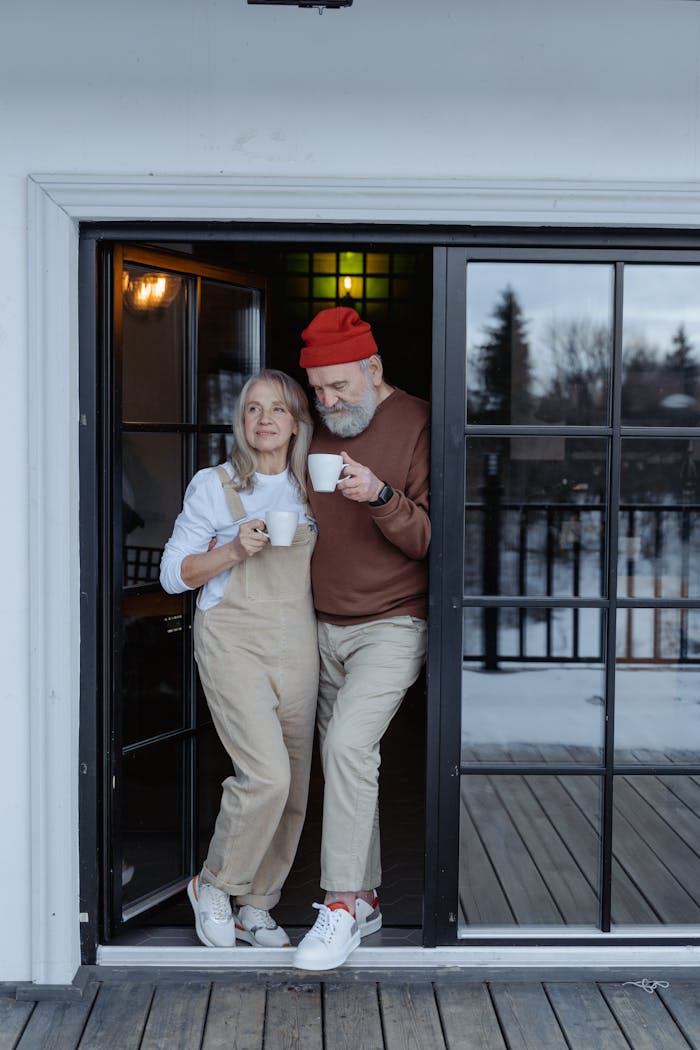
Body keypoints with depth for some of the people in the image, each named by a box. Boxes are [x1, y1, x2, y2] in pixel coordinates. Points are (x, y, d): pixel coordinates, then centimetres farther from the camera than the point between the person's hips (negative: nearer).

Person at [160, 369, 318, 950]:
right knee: (266, 775, -17)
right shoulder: (214, 485, 1)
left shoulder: (311, 490, 13)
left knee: (293, 786, 5)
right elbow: (174, 572, 0)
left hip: (297, 641, 5)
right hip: (233, 638, -5)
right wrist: (235, 550, -14)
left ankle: (257, 906, 22)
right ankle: (214, 885, 8)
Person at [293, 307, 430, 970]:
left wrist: (382, 497, -29)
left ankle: (344, 904, -10)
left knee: (348, 744, -21)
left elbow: (431, 539, -14)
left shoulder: (416, 424, -10)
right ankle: (366, 897, 22)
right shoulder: (314, 427, 9)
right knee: (343, 758, 9)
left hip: (391, 624, -6)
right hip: (324, 626, 6)